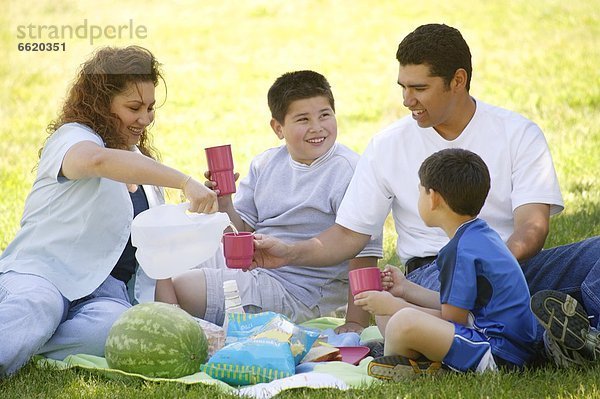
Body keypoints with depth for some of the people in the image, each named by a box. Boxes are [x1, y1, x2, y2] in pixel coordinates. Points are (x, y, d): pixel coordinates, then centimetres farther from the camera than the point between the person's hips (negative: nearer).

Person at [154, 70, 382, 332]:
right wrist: (225, 206, -11)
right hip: (249, 265, 7)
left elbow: (364, 253, -16)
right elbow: (244, 229, 11)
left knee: (179, 288, -17)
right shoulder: (265, 164, 7)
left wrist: (356, 322, -20)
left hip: (295, 291, -7)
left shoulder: (348, 172, -14)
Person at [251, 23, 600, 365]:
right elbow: (349, 235, 10)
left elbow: (532, 226, -7)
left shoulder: (519, 134, 4)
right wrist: (289, 253, -8)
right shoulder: (388, 146, 8)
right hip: (434, 270, -1)